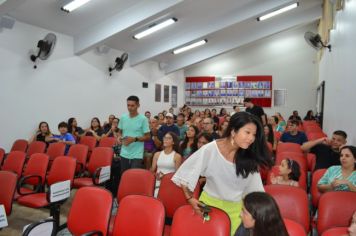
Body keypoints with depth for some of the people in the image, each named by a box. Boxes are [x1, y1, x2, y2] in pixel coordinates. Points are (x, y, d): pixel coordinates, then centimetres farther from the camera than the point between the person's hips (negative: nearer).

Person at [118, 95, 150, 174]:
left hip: (137, 154, -5)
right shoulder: (123, 117, 4)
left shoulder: (143, 119, -10)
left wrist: (134, 139, -20)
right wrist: (119, 137, -4)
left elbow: (147, 137, -8)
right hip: (124, 153, 5)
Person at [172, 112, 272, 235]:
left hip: (237, 207, 2)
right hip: (211, 202, -2)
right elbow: (185, 173, -15)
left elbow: (254, 186, 0)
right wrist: (189, 198, -18)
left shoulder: (250, 155, -10)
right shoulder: (210, 150, -20)